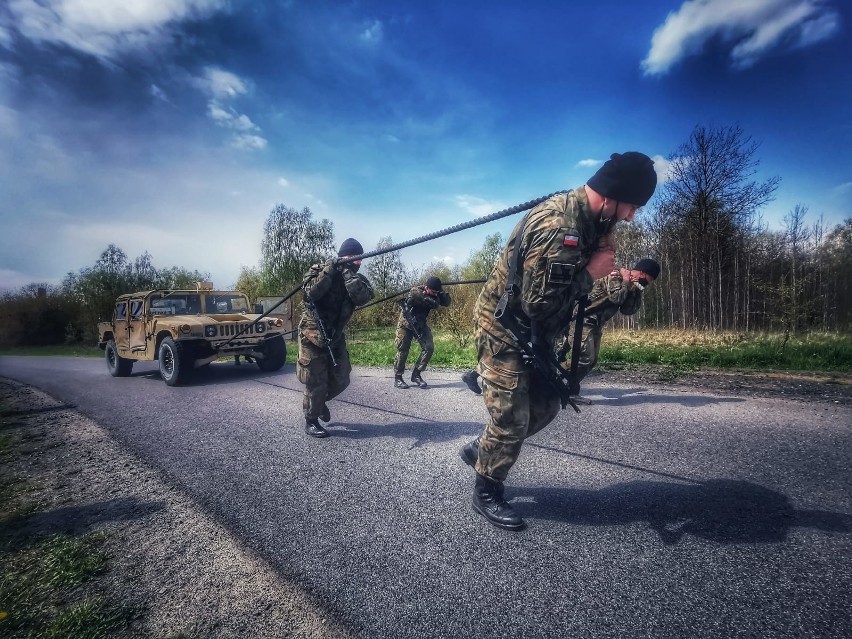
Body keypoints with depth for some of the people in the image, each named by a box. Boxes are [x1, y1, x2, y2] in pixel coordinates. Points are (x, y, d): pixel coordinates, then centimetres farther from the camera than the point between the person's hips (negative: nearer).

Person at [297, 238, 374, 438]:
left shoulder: (357, 279, -1)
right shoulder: (319, 271, -10)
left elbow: (363, 297, -23)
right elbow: (311, 293, -28)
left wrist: (347, 272, -23)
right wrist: (328, 271, -28)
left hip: (335, 337, 5)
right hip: (312, 336, -4)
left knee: (341, 380, 8)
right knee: (316, 382, -2)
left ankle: (321, 401, 37)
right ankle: (311, 422, 15)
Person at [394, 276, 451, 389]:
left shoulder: (434, 293, -6)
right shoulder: (415, 291, -25)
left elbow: (447, 302, -11)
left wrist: (441, 291, -21)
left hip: (421, 324, 5)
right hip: (405, 324, -5)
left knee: (429, 347, -8)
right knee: (402, 351, -4)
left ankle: (416, 375, 4)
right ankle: (397, 378, 10)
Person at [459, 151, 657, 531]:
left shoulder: (586, 217, 2)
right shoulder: (556, 228, -30)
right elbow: (540, 304, -31)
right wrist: (591, 274, -20)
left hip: (533, 333, 9)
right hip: (503, 329, -9)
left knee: (545, 406, 15)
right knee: (511, 416, -2)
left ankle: (479, 450, 33)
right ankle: (486, 494, 20)